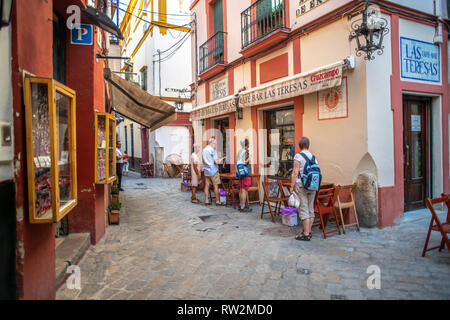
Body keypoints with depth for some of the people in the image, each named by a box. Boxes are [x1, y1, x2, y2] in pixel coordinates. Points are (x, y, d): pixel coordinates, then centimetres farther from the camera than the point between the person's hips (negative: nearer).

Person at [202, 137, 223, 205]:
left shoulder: (204, 150, 12)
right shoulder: (212, 150, -12)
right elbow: (216, 161, -16)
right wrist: (221, 159, 3)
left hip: (206, 171, 7)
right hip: (213, 171, -7)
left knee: (207, 185, 7)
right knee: (216, 186, 0)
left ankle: (206, 201, 9)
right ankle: (217, 201, 5)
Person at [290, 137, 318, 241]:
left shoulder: (298, 156, -8)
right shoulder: (313, 157, 10)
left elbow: (295, 172, -13)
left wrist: (292, 186, -9)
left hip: (301, 185, -6)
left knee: (303, 210, -4)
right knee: (310, 209, 12)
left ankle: (306, 234, -2)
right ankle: (308, 231, 20)